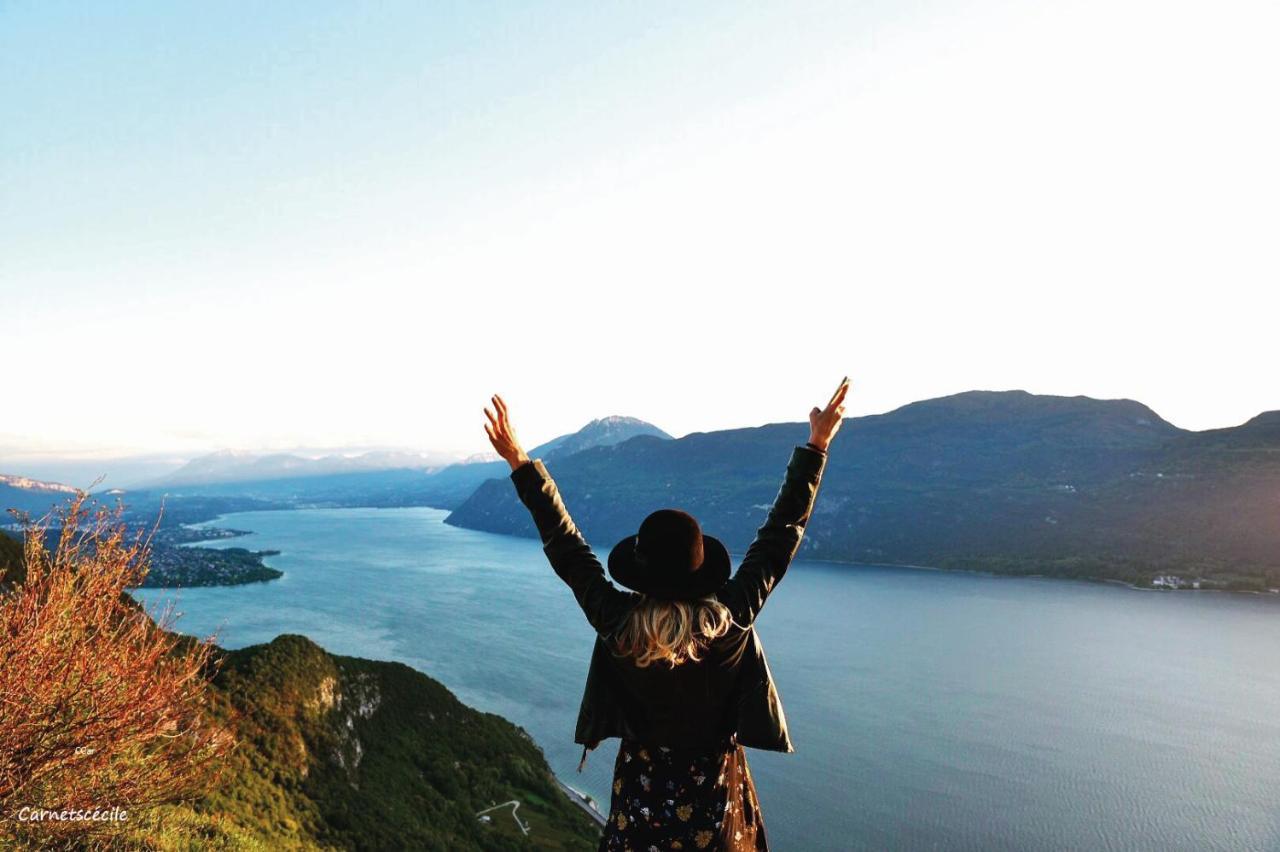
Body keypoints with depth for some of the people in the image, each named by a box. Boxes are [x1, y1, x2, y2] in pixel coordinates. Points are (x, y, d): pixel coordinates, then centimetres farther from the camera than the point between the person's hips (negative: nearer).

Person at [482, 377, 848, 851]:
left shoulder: (616, 623, -23)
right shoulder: (732, 619, -23)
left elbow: (564, 545, -14)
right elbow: (782, 532, -16)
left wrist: (519, 462, -8)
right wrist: (817, 444, -10)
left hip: (642, 791, 0)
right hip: (714, 792, 0)